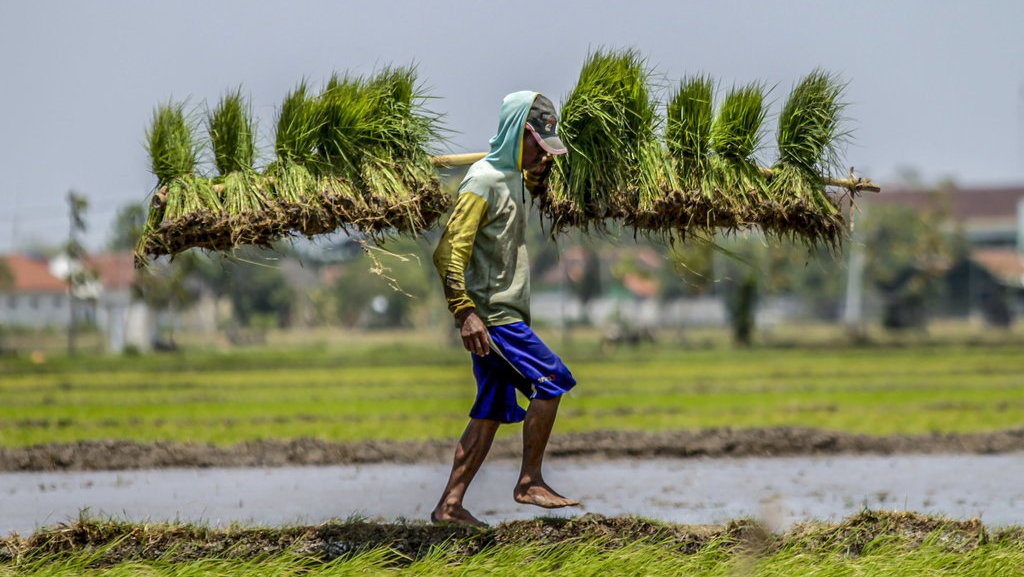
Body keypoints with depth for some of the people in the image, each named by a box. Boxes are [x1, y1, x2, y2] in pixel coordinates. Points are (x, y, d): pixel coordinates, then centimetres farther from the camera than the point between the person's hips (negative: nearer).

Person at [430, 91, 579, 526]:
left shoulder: (513, 177, 14)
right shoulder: (483, 182, -13)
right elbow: (450, 250, -20)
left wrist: (539, 172, 19)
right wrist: (464, 312, -26)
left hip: (506, 313, 9)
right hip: (491, 314, -9)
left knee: (491, 411, 7)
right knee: (551, 379, -12)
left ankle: (450, 505, 7)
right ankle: (529, 483, -5)